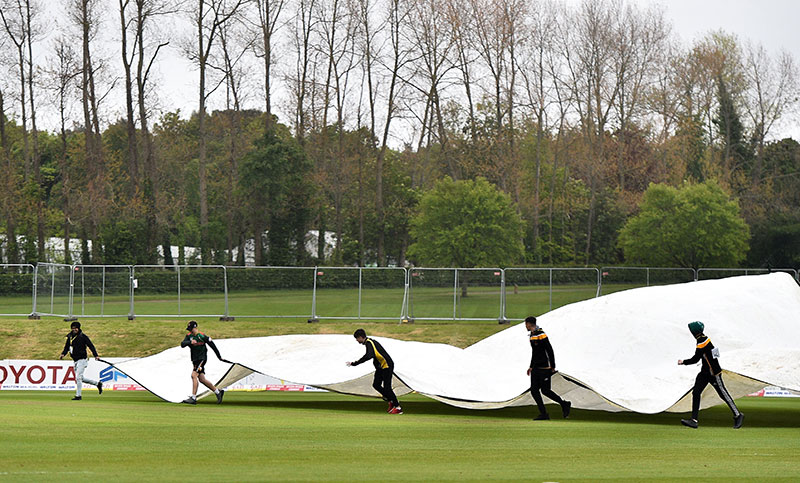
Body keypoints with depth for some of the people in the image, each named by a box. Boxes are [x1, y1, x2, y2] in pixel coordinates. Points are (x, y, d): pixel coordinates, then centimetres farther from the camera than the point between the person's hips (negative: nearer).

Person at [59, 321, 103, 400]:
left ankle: (78, 395, -6)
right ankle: (98, 383, 28)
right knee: (80, 379, 14)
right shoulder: (69, 337, 8)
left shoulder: (83, 336, -10)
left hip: (82, 359, -8)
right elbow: (66, 347, 15)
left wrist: (95, 355, -22)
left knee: (78, 378, -12)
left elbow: (91, 346, -12)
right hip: (75, 360, 8)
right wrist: (63, 354, -4)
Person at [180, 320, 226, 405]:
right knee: (202, 379, 6)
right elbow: (182, 344, -9)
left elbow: (212, 345, -4)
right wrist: (190, 342, -29)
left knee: (194, 375, -20)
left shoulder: (202, 336, -12)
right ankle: (218, 392, 20)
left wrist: (219, 357, 3)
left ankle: (193, 398, -22)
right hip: (194, 360, 7)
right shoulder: (189, 336, 5)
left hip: (201, 359, -7)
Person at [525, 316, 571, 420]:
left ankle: (564, 404, 12)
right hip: (536, 369, 9)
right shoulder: (532, 335, 15)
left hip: (544, 368, -9)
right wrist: (531, 367, 26)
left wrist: (552, 367, -16)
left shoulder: (541, 335, -15)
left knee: (545, 390, -6)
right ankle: (543, 414, 3)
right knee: (534, 391, 0)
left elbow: (550, 351, -16)